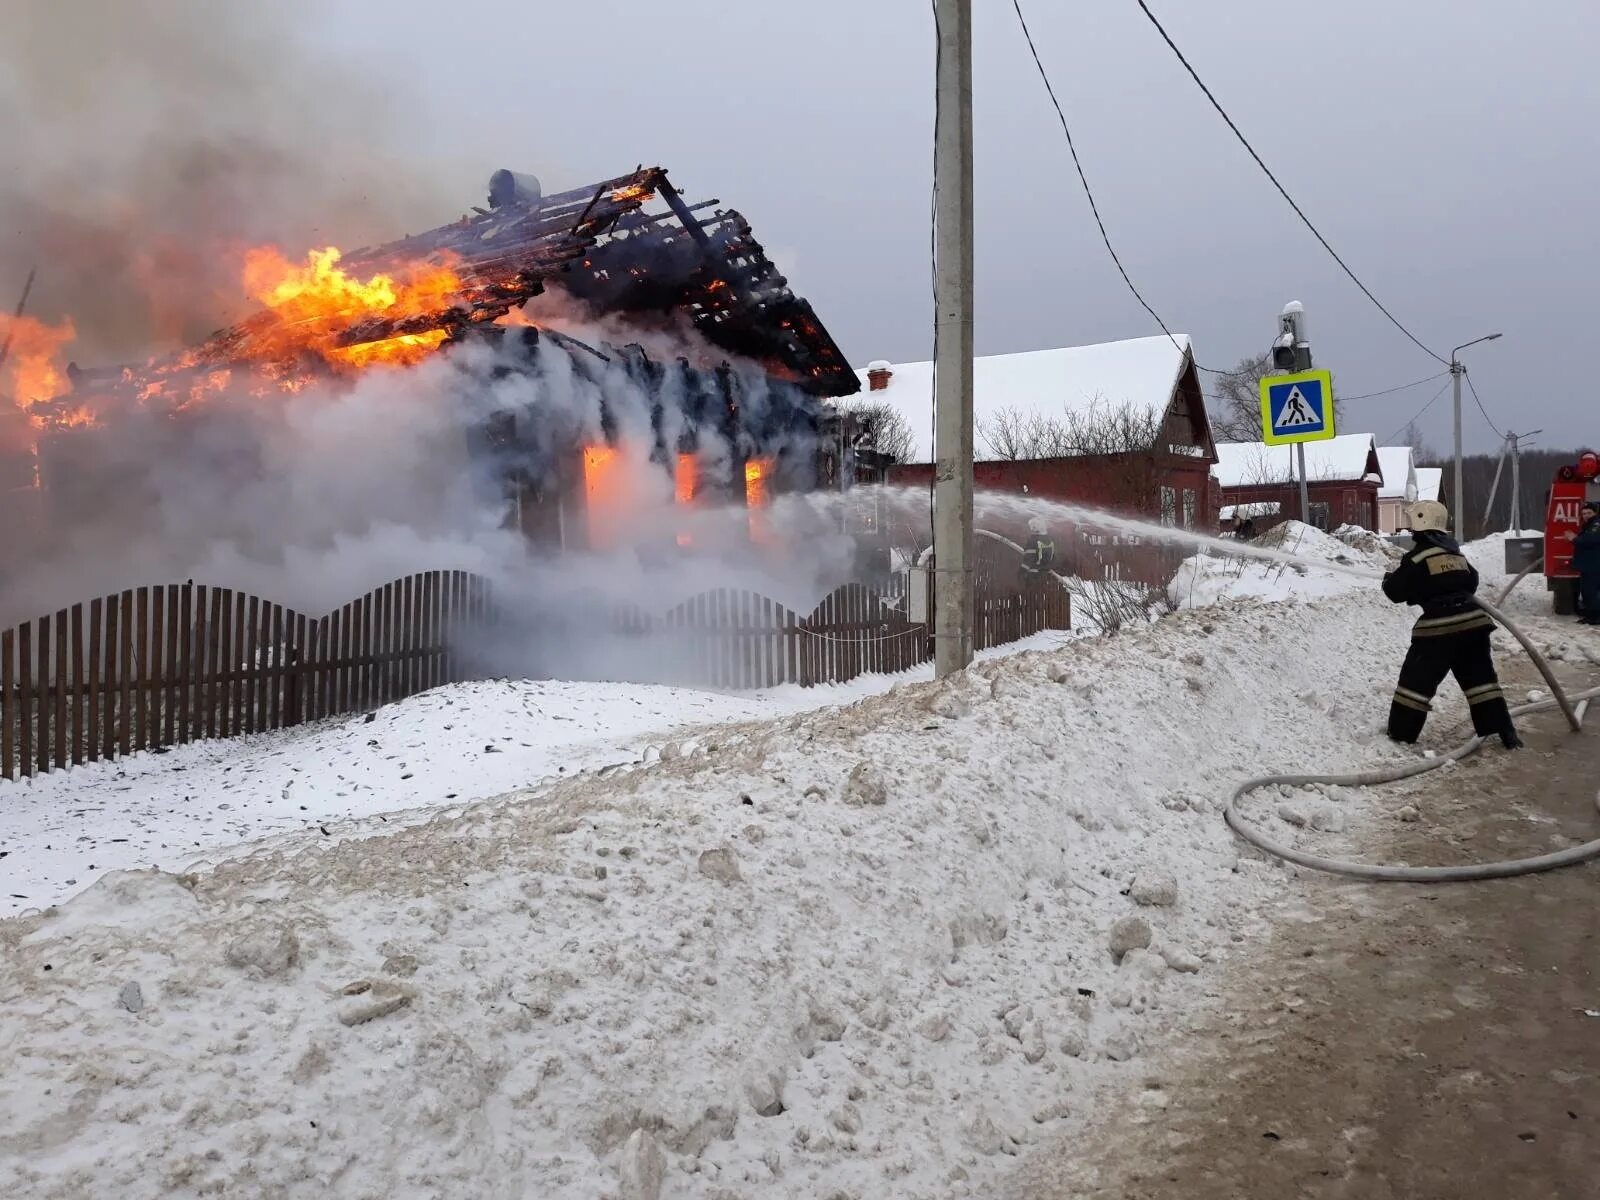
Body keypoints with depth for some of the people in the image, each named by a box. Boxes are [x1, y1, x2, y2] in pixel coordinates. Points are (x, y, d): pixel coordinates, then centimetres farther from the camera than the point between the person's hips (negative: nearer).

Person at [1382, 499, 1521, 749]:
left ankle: (1401, 732, 6)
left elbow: (1396, 591, -3)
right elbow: (1472, 582, 29)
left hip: (1439, 626, -7)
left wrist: (1389, 579, 18)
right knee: (1481, 677, 14)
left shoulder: (1417, 555, -6)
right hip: (1473, 620, 7)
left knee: (1417, 679, 2)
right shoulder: (1455, 552, 17)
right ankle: (1505, 732, 14)